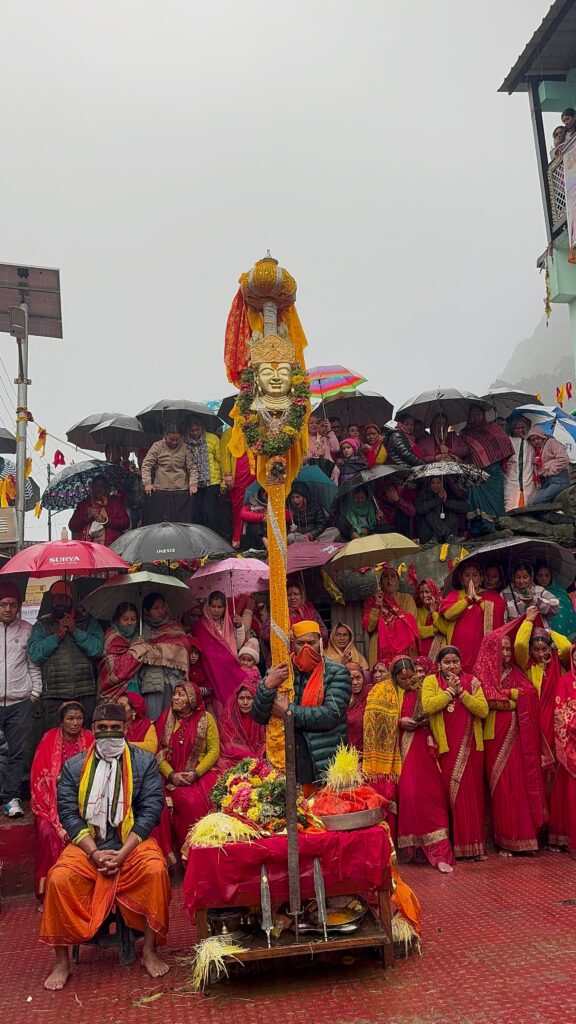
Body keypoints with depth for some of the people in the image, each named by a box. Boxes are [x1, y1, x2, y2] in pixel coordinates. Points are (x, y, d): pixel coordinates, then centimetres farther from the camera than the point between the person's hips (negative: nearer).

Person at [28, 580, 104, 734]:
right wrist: (57, 635, -7)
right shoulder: (42, 624, 12)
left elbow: (97, 649, -2)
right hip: (54, 696, 0)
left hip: (85, 694, 0)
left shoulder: (88, 622, 12)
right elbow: (34, 654, -2)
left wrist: (76, 631, -8)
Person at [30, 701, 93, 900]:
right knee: (48, 831, -28)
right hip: (53, 798, 0)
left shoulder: (89, 739, 2)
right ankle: (47, 889, -15)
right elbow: (40, 776, -5)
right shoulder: (49, 739, -2)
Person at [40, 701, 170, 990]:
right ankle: (62, 962, -7)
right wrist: (94, 852, -15)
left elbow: (151, 809, -5)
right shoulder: (74, 766, 7)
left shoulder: (144, 762, 3)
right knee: (59, 877, -25)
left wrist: (123, 853, -15)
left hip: (132, 840, -1)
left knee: (156, 870, -29)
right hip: (87, 844, 1)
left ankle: (150, 951, -10)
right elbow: (67, 812, -1)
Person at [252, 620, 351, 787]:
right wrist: (268, 685, -14)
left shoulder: (337, 672, -2)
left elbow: (332, 715, -15)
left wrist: (289, 711, -15)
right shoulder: (278, 673, 7)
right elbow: (259, 717, 2)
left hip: (325, 765, -2)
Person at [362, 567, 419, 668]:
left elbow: (411, 623, -2)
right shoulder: (371, 601, 11)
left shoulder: (407, 599, 13)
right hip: (381, 651, 0)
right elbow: (368, 627, -2)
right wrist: (377, 604, -7)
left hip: (404, 649, 0)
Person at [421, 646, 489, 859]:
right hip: (444, 747, -1)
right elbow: (428, 706, -15)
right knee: (447, 793, 1)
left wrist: (461, 691, -11)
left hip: (469, 747, 2)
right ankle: (450, 844, 10)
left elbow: (483, 710, -5)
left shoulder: (472, 682, 7)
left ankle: (474, 844, 11)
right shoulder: (431, 681, 2)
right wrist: (450, 690, -11)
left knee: (471, 793, 3)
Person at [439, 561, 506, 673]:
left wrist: (477, 597, 1)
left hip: (483, 647, 0)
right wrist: (469, 597, 0)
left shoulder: (491, 595, 15)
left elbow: (498, 611, -6)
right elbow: (447, 613, -5)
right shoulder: (454, 595, 15)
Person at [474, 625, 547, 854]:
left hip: (518, 734, 4)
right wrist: (515, 695, -1)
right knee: (502, 784, -3)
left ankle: (523, 834, 7)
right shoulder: (482, 672, 2)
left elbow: (531, 693, 1)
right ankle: (505, 840, 3)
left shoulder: (515, 672, 15)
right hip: (496, 734, -4)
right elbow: (493, 700, -9)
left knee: (522, 781, 0)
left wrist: (506, 695, -8)